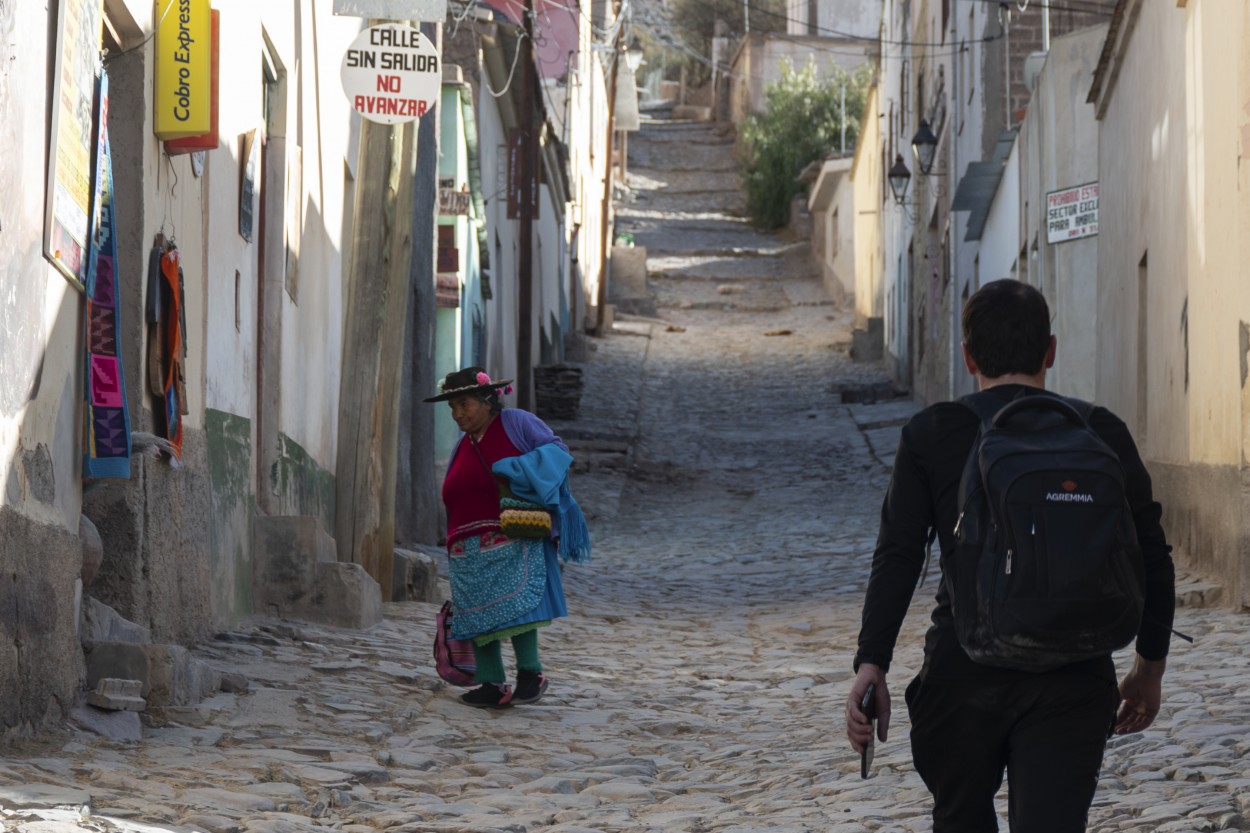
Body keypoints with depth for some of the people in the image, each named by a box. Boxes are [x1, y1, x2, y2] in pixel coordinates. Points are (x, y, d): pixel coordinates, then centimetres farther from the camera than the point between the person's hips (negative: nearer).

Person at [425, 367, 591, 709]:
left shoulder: (516, 423, 3)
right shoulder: (462, 447, 21)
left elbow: (557, 451, -4)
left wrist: (518, 470, -19)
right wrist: (453, 547, 21)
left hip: (513, 542, -6)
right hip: (471, 549, 6)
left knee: (514, 605, -18)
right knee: (477, 614, -1)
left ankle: (530, 672, -8)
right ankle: (493, 685, 3)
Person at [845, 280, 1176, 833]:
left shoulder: (930, 434, 1)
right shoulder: (1102, 434, 3)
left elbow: (898, 558, -7)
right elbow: (1152, 562, 6)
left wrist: (872, 668, -9)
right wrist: (1149, 668, 18)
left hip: (962, 672, 0)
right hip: (1072, 679, 0)